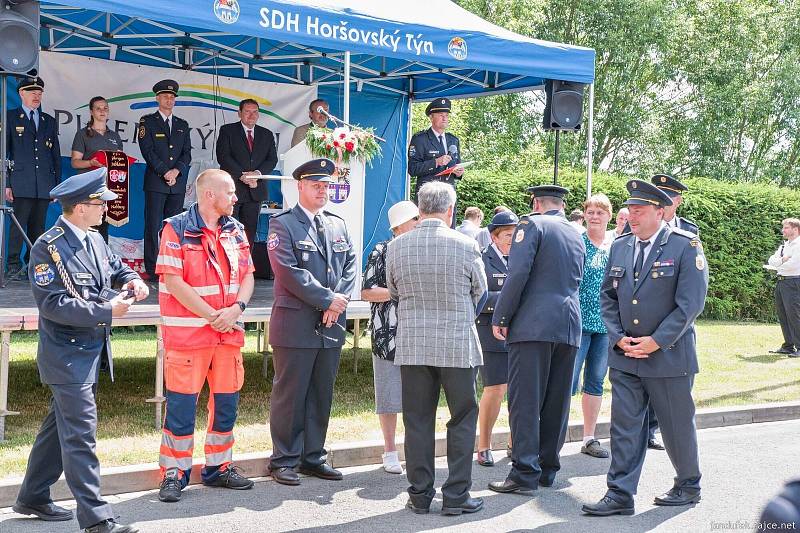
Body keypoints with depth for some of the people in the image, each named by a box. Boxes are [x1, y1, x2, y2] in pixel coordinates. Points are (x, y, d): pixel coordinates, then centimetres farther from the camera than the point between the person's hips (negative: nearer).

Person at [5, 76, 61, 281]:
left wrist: (57, 185, 11)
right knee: (18, 225, -7)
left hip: (44, 185, 4)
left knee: (38, 227, 6)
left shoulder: (49, 121, 18)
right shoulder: (10, 118, 7)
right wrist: (6, 183, -6)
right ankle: (14, 267, -1)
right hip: (21, 183, -4)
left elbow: (56, 156, 17)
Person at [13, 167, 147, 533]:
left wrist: (130, 280, 2)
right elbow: (54, 304, -22)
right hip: (67, 356, -9)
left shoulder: (94, 240, 9)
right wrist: (106, 311, -22)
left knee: (60, 427, 19)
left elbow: (115, 266, 25)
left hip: (91, 352, 9)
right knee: (80, 435, -7)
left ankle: (32, 497, 33)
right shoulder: (49, 248, -17)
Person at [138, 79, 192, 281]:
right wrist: (165, 172, -12)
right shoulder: (147, 122, 6)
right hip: (155, 182, -4)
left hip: (178, 183, 4)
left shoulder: (182, 125, 18)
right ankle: (152, 269, -3)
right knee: (153, 226, -5)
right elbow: (147, 150, -4)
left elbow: (187, 153, 11)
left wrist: (177, 170, -7)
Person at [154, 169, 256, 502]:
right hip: (187, 332, -6)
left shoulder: (235, 230, 11)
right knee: (182, 403, -2)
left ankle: (219, 468, 25)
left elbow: (247, 276, 11)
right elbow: (173, 281, -13)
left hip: (229, 332, 6)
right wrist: (212, 315, -14)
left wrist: (236, 308, -9)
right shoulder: (177, 229, -7)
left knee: (226, 401, 11)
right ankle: (174, 473, 10)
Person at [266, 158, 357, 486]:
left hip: (331, 324, 6)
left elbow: (350, 266, 10)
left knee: (322, 394, 12)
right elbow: (289, 271, -14)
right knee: (290, 395, 1)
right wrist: (328, 299, -15)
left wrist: (340, 300, -8)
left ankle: (313, 457, 22)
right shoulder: (282, 224, -4)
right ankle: (283, 460, 12)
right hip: (295, 324, -6)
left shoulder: (338, 224, 15)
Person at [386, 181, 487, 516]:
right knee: (462, 420, 10)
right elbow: (480, 293, 4)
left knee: (417, 422, 10)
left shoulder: (397, 247, -3)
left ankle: (420, 495, 17)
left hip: (412, 346, 3)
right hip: (458, 345, -2)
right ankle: (456, 496, 12)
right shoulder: (465, 245, -10)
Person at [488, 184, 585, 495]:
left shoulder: (532, 224, -1)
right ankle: (548, 469, 17)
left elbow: (518, 274, -13)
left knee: (524, 400, -5)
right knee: (556, 401, 10)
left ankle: (525, 473, -8)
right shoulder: (577, 236, 21)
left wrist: (500, 318, -8)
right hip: (569, 326, 7)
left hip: (534, 324, -7)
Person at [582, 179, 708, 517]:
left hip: (669, 356, -4)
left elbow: (690, 302, -13)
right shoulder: (620, 246, 7)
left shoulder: (685, 245, -8)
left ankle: (688, 486, 30)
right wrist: (619, 337, -3)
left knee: (677, 426, 10)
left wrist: (656, 342, -16)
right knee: (624, 426, 3)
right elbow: (607, 296, 11)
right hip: (624, 356, 4)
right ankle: (620, 495, 8)